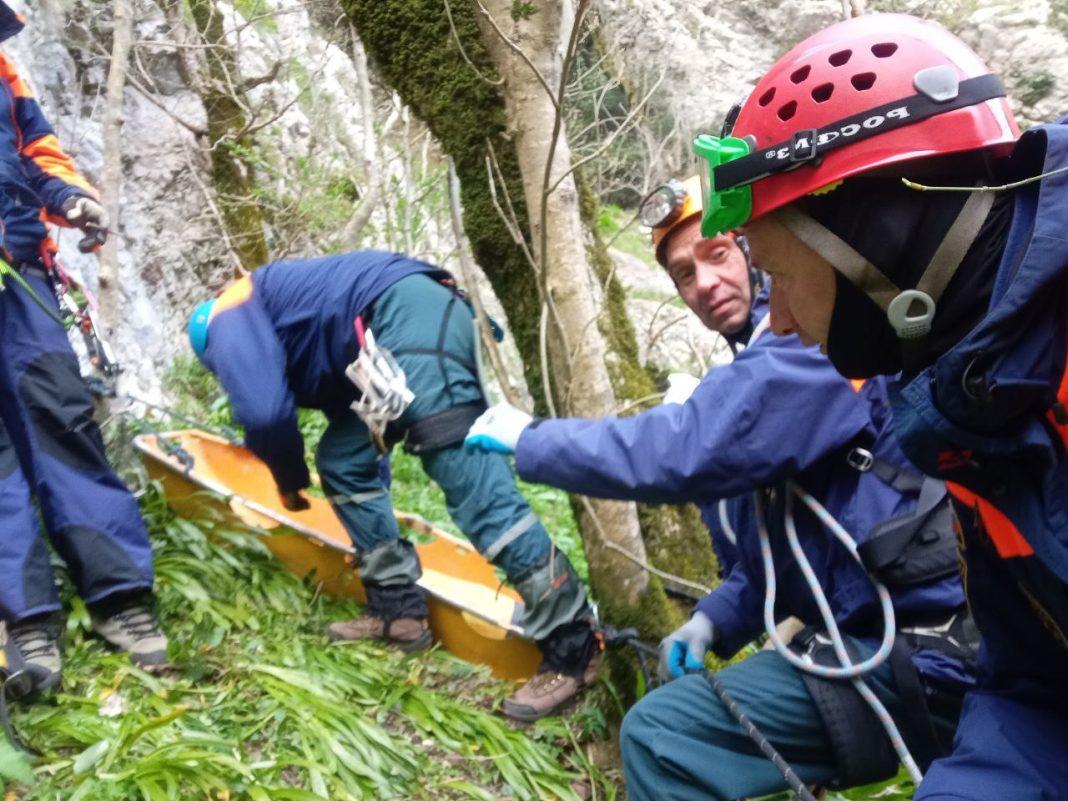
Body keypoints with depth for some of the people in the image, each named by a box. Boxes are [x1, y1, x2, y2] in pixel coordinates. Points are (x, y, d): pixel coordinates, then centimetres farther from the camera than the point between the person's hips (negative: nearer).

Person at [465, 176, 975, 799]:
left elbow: (684, 452, -27)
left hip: (914, 654, -10)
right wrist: (718, 620, 4)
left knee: (660, 736, -14)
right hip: (869, 631, 10)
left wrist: (528, 439, -15)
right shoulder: (761, 364, 14)